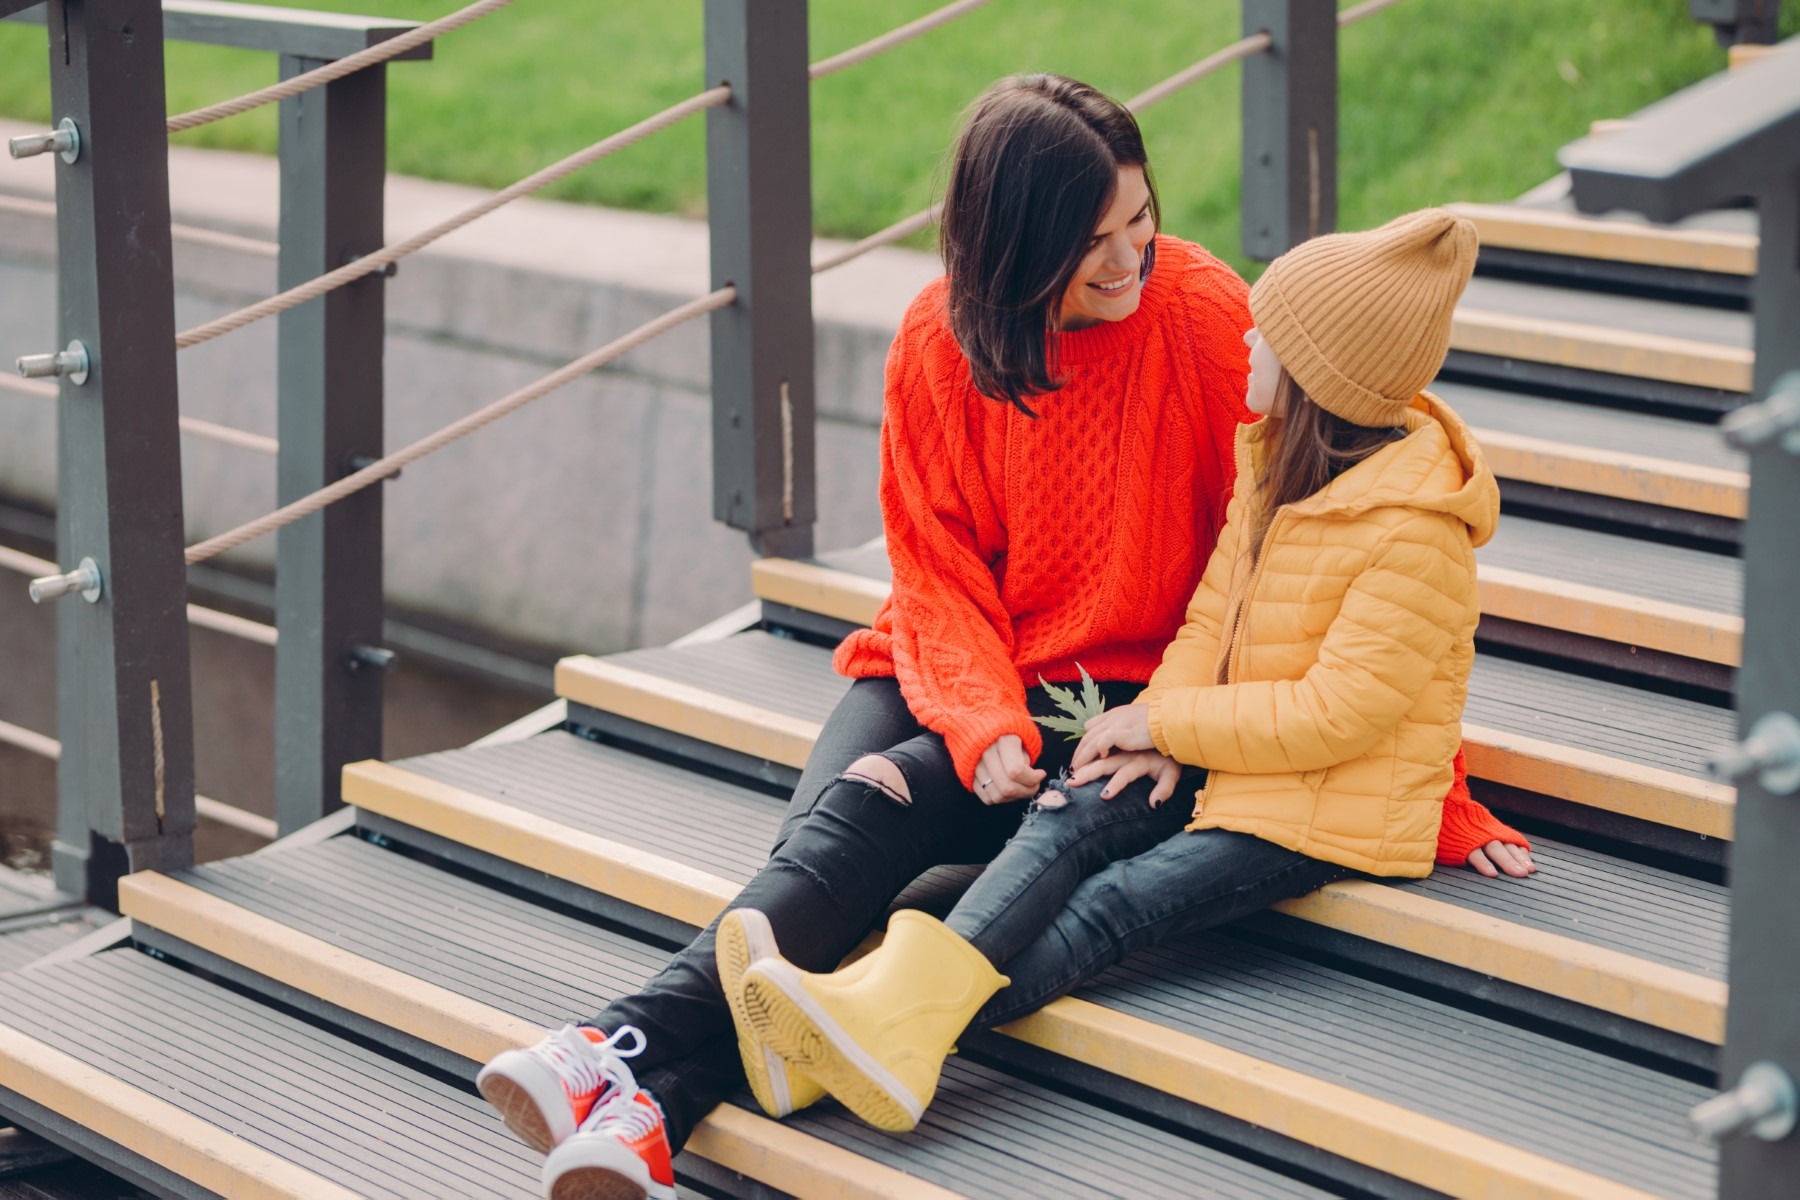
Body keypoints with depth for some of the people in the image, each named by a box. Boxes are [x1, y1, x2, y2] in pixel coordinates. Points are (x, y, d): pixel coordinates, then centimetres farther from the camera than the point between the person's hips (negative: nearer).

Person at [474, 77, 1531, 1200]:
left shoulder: (1203, 315, -12)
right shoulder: (944, 338, -4)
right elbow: (938, 570, -1)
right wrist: (982, 723, -22)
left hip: (1125, 692, -3)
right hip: (958, 672, 3)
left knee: (882, 808, -28)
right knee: (824, 833, -26)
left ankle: (641, 1057, -42)